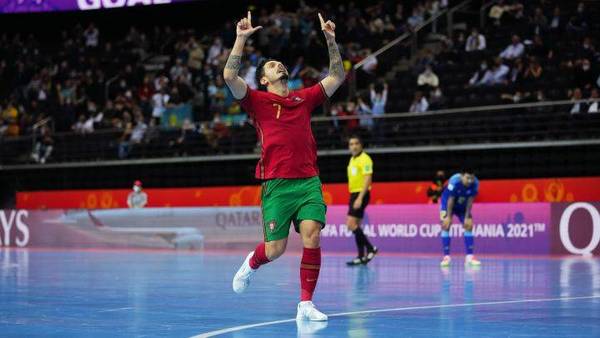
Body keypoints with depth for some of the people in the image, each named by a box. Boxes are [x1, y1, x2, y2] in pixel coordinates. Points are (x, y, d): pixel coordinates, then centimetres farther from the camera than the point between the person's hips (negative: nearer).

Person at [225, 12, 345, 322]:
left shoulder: (305, 98, 18)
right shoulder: (258, 101, 6)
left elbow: (337, 77, 21)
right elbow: (229, 76, -8)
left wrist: (331, 40, 14)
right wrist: (241, 38, -9)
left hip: (309, 181, 3)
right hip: (277, 184, -3)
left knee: (312, 237, -14)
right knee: (275, 249, -2)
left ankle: (306, 304, -7)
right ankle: (251, 265, 35)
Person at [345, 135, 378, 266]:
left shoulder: (365, 159, -11)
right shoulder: (352, 159, 15)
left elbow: (367, 179, -19)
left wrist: (360, 198, -25)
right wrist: (354, 197, 16)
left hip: (361, 194, -9)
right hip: (353, 194, 9)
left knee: (351, 225, -15)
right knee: (356, 226, 7)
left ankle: (370, 249, -8)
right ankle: (361, 256, 10)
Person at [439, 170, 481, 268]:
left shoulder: (475, 183, -26)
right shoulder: (454, 181, -36)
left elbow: (470, 201, -17)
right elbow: (451, 200, -28)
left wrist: (467, 217, -15)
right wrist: (448, 217, -24)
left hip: (462, 206, 4)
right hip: (448, 203, -4)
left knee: (469, 226, -5)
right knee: (445, 226, -17)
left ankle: (469, 256, -3)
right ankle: (446, 256, -16)